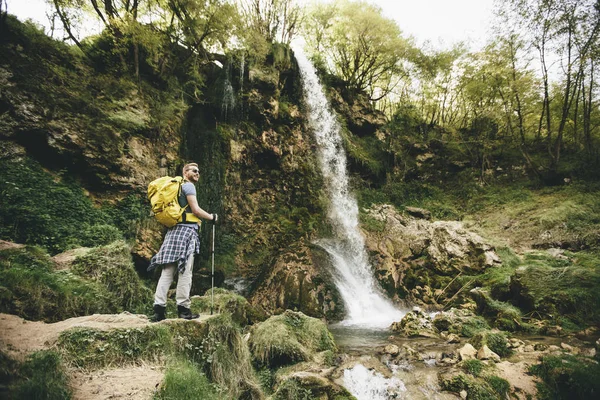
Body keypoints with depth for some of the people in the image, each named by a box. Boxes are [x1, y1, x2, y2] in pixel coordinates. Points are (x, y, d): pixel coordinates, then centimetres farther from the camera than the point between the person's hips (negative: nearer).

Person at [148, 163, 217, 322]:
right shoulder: (188, 185, -1)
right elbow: (195, 209, -10)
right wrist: (212, 217, 4)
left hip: (173, 230, 9)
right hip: (186, 229, -9)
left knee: (167, 271, 3)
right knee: (185, 271, -6)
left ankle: (159, 308, 0)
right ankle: (183, 308, -4)